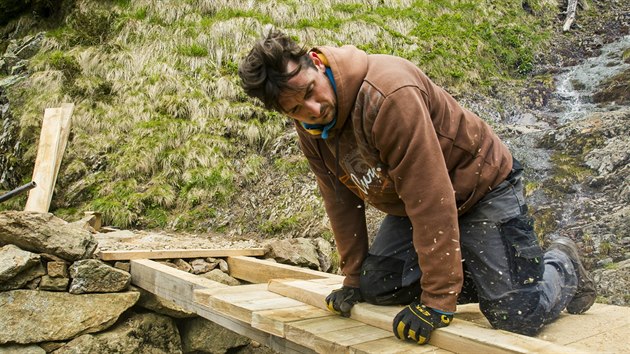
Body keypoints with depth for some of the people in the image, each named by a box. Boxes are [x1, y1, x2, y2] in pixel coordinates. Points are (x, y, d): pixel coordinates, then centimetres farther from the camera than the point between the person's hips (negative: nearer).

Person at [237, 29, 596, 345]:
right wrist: (354, 279, 2)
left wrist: (437, 300, -30)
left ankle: (563, 263, 23)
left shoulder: (386, 94, -34)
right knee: (374, 286, -5)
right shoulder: (309, 126, -8)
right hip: (409, 204, 7)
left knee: (519, 315, -12)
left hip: (481, 186, -7)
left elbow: (431, 199, -34)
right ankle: (472, 275, 17)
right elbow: (340, 199, 0)